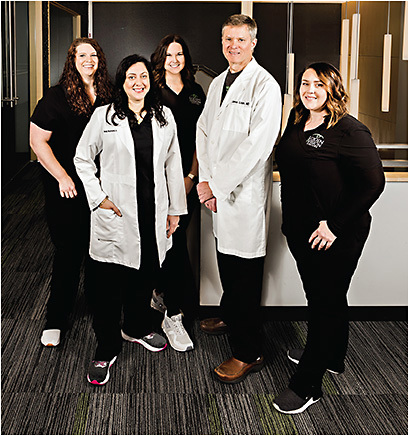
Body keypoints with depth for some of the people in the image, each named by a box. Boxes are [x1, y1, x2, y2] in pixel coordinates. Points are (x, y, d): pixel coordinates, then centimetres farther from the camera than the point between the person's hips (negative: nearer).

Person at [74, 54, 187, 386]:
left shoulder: (164, 116, 8)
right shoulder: (104, 116, -2)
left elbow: (173, 164, 11)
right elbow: (83, 159, 3)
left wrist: (175, 209, 10)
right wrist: (98, 197, -6)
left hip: (154, 215, 4)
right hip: (116, 215, -3)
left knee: (145, 277, 15)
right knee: (110, 286, -1)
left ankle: (137, 327, 40)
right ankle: (106, 351, 13)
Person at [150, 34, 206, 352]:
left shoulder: (196, 93, 12)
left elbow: (200, 137, 10)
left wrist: (192, 176, 0)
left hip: (188, 179, 4)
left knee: (175, 238, 9)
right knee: (175, 242, -9)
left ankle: (160, 292, 32)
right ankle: (174, 315, -3)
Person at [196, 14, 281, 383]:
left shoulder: (265, 86, -11)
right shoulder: (218, 83, 15)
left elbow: (257, 144, -19)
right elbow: (205, 131, 13)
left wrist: (216, 184, -17)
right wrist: (205, 179, -1)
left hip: (246, 193, -7)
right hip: (218, 190, 7)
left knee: (245, 272, -3)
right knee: (226, 262, 20)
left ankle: (248, 352, 6)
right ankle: (230, 316, 43)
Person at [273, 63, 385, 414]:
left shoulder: (349, 131, -17)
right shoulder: (297, 122, 7)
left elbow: (373, 183, -21)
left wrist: (334, 225, -22)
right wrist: (291, 221, 13)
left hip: (336, 236, -8)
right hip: (300, 231, 8)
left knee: (327, 302, 2)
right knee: (321, 296, 22)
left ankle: (307, 384, 11)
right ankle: (333, 357, 42)